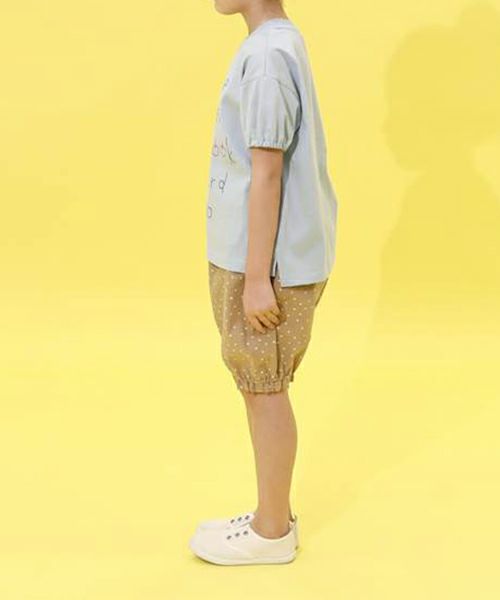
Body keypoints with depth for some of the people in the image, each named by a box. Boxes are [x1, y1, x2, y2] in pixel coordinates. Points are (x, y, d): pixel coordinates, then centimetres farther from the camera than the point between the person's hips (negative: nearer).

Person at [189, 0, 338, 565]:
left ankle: (271, 530, 18)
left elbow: (267, 175, -20)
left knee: (264, 390, 3)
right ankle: (275, 514, 28)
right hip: (266, 258, 9)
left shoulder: (266, 58, -18)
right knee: (260, 387, 16)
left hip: (268, 264, -9)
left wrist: (257, 278, -18)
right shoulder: (281, 46, 11)